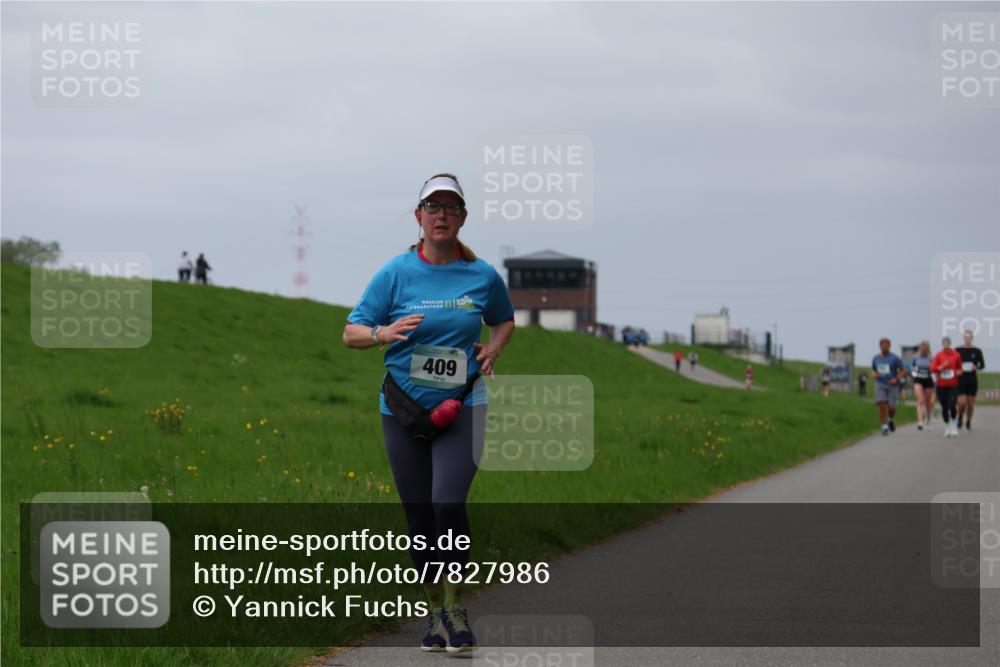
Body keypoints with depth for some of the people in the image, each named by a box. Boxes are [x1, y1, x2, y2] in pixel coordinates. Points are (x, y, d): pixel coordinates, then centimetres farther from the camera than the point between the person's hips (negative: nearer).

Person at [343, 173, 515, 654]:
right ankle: (435, 615, 19)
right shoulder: (396, 273, -2)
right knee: (420, 517, 5)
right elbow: (351, 333, 0)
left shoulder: (482, 276, 2)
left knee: (448, 503, -19)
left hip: (462, 406, -1)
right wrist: (384, 333, -21)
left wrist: (493, 349, 3)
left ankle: (456, 607, -4)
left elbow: (504, 320, 23)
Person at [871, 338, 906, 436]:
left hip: (892, 386, -2)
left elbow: (903, 371, 0)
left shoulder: (894, 358, -3)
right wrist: (874, 374, 1)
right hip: (880, 385, 2)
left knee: (891, 407, -5)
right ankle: (884, 426, -12)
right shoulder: (875, 358, 8)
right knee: (882, 405, -17)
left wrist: (896, 378, -15)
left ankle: (891, 419, 30)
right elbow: (873, 369, 24)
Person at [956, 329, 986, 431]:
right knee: (962, 403, -12)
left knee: (971, 403, 5)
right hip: (961, 380, -1)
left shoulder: (977, 351, 2)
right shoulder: (957, 351, 1)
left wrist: (976, 367, -13)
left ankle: (968, 422, 23)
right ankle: (960, 418, 16)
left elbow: (982, 365, 7)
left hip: (973, 381, 1)